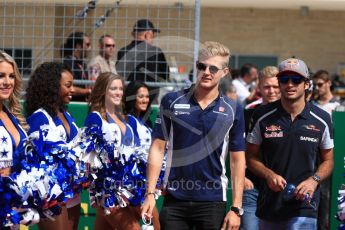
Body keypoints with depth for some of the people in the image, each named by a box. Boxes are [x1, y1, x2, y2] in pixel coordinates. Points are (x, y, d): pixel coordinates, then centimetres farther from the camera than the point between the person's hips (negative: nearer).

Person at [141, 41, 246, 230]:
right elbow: (158, 148, 4)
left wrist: (236, 208, -2)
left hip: (213, 200, 0)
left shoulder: (233, 110, 2)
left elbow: (237, 160, 4)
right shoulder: (171, 101, 2)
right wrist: (150, 193, -3)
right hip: (174, 199, 0)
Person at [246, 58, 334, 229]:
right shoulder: (262, 117, 1)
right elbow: (251, 156, 7)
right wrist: (269, 175, -12)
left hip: (304, 207, -2)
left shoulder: (321, 120, 2)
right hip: (268, 206, 2)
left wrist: (314, 180, -8)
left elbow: (328, 161, 12)